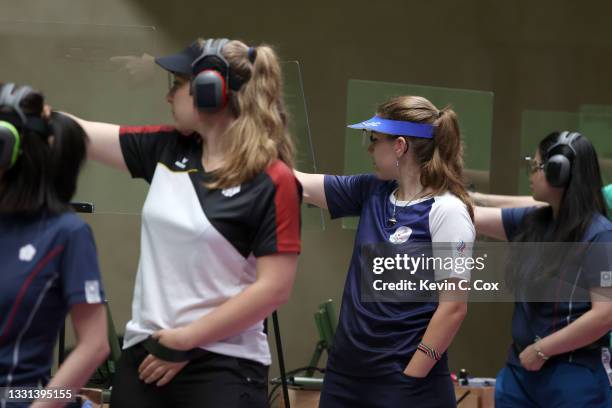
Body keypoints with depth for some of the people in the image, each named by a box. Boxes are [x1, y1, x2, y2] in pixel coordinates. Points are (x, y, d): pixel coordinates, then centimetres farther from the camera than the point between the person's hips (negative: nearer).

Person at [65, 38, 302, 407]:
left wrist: (186, 340, -12)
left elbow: (274, 289, -14)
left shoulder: (272, 181, -10)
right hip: (145, 354, 6)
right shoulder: (166, 150, 7)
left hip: (224, 369, -5)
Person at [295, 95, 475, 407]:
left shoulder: (446, 211, -12)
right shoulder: (371, 193, 7)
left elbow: (454, 306, -14)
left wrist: (411, 377, -14)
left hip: (407, 382, -6)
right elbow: (299, 185, 11)